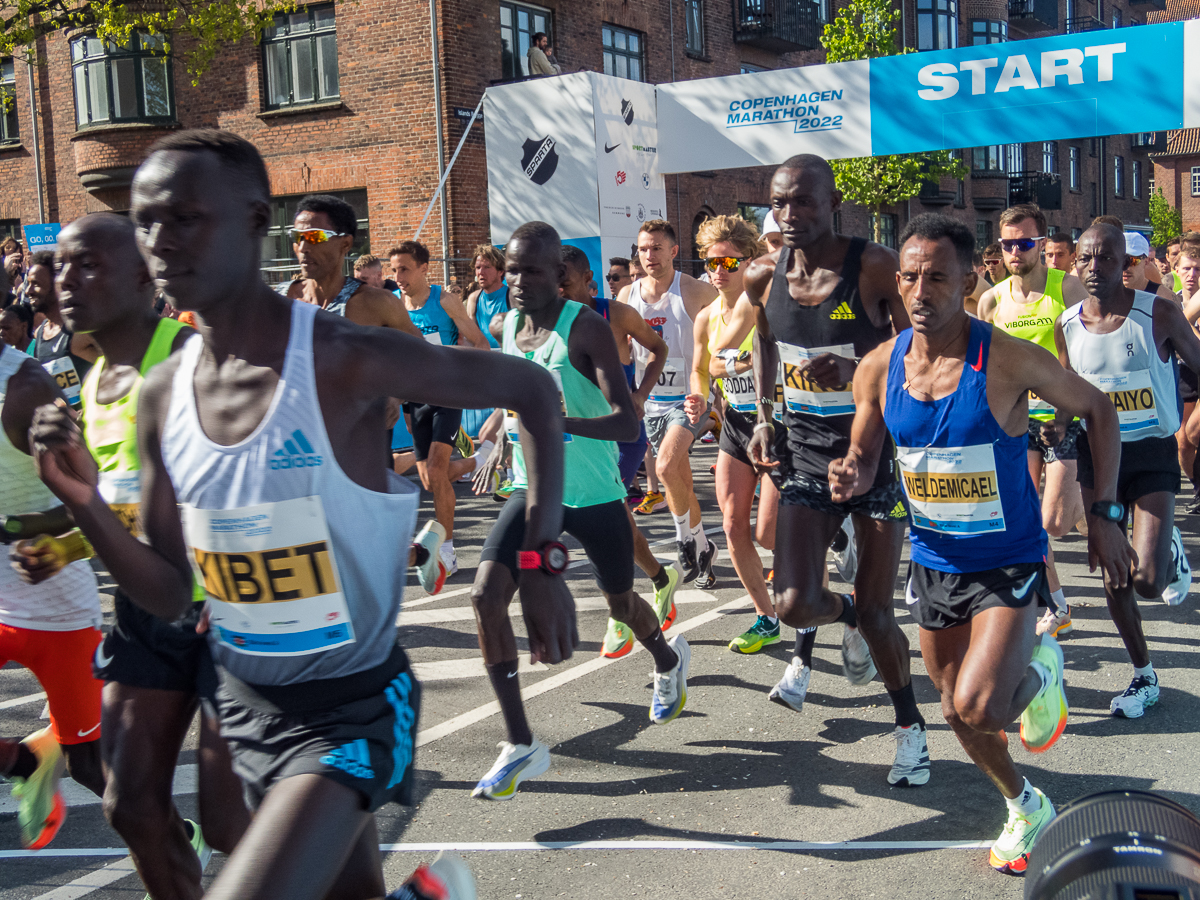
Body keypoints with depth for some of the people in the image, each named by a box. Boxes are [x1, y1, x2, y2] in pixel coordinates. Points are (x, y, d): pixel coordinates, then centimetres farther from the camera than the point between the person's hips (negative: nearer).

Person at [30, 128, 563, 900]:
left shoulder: (348, 363, -21)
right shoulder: (162, 396, -3)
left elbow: (533, 390, -10)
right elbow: (170, 595, 2)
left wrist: (540, 562, -13)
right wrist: (87, 505, -15)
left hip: (354, 704, -6)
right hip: (246, 700, 6)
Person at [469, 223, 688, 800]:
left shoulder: (586, 329, -18)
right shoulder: (509, 327, 2)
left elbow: (627, 423, -29)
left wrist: (563, 423, -41)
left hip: (594, 496, -5)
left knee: (621, 603, 15)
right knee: (487, 596, -14)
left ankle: (669, 661, 53)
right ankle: (520, 745, -6)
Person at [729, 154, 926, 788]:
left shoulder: (874, 266, -15)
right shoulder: (764, 276, -1)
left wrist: (857, 371, -28)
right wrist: (764, 419, 10)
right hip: (805, 453, 3)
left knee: (875, 612, 3)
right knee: (794, 605, -10)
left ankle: (909, 725, 30)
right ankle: (845, 618, 29)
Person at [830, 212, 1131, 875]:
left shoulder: (1009, 360, -19)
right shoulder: (878, 368, -7)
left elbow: (1097, 410, -3)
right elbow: (864, 459, 7)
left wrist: (1104, 515, -6)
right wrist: (852, 478, -18)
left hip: (1008, 564, -4)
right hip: (932, 564, 5)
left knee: (976, 708, -21)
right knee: (958, 711, 17)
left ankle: (1039, 670, 15)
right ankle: (1025, 807, 45)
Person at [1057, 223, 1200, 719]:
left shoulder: (1159, 314, -13)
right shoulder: (1067, 326, -1)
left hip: (1153, 454, -3)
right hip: (1097, 454, 3)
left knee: (1147, 580, -15)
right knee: (1114, 577, 6)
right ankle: (1144, 678, 26)